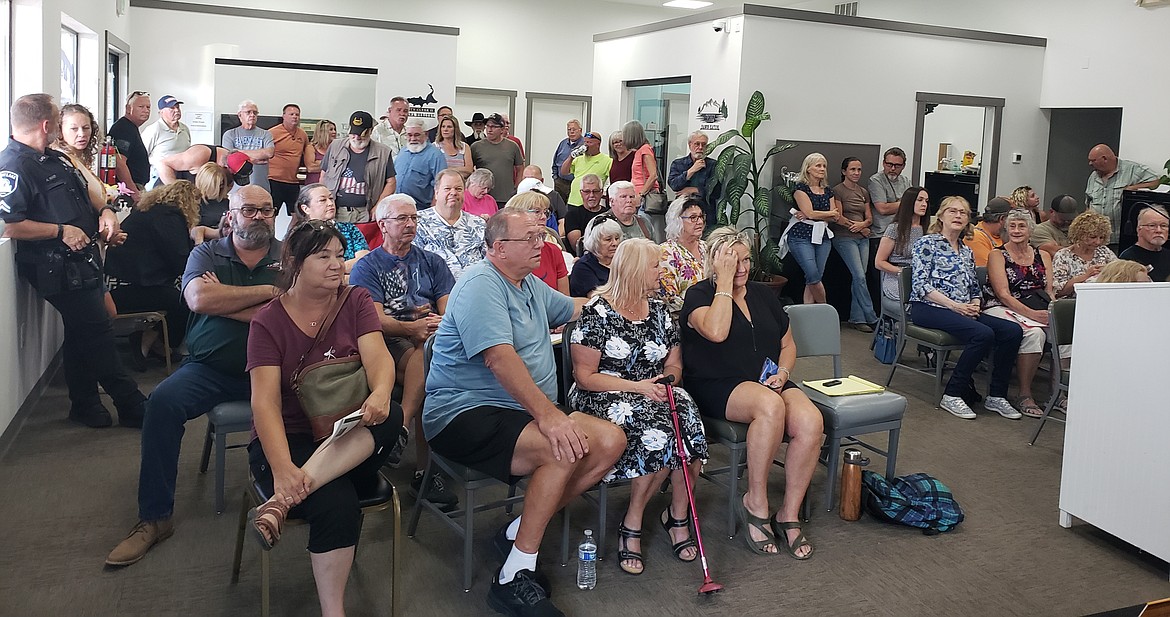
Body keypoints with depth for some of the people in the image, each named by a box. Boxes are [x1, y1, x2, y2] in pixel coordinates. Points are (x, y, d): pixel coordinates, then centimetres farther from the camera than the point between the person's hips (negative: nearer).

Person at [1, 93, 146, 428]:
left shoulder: (54, 158, 15)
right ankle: (131, 406, 4)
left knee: (82, 333, 15)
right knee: (97, 331, -4)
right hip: (57, 265, -10)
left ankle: (85, 405, 26)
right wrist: (62, 231, -20)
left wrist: (105, 210, 8)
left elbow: (84, 192, 27)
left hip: (83, 258, 10)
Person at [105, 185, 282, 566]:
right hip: (210, 369, 1)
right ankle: (154, 518, -13)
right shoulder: (206, 254, 12)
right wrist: (266, 291, -8)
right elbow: (199, 299, -10)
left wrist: (224, 299, -8)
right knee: (163, 402, -25)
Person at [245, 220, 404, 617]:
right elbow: (265, 401, -15)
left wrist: (380, 395, -38)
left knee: (390, 416, -32)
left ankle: (283, 503, -35)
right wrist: (282, 468, -32)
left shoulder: (356, 302, 4)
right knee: (336, 504, -33)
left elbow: (378, 356, -12)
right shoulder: (268, 322, -4)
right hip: (289, 438, -3)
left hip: (353, 441, 3)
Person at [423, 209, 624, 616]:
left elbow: (573, 309, 38)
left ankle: (518, 533, -3)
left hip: (522, 414, 10)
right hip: (464, 414, -10)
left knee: (610, 441, -8)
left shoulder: (532, 286, 18)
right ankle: (514, 580, -21)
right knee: (565, 449, -32)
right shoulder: (482, 285, -12)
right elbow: (499, 357, -26)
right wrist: (547, 415, -34)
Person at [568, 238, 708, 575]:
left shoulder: (658, 309, 13)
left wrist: (666, 380, -7)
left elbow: (674, 364, 17)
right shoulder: (597, 312, -7)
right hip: (603, 396, -5)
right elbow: (585, 377, -9)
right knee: (659, 429, -32)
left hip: (652, 393, 6)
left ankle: (678, 514, -10)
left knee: (686, 415, -27)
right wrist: (636, 386, -17)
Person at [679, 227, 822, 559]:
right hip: (717, 386, -5)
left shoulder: (763, 294, 18)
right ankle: (755, 504, -18)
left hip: (769, 383, 6)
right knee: (770, 406, -37)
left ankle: (789, 516, -10)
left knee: (811, 422, -25)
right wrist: (725, 281, -14)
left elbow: (788, 344, 22)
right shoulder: (699, 294, 0)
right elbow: (717, 331, -22)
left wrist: (782, 373, 1)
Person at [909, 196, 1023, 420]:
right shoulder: (927, 244, 2)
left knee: (1013, 331, -15)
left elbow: (975, 288, 23)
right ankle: (952, 395, -20)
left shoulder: (966, 252, 23)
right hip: (928, 309, -7)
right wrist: (954, 305, -15)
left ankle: (996, 396, -7)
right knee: (983, 334, -31)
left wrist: (974, 306, -1)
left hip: (963, 311, 7)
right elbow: (921, 285, -9)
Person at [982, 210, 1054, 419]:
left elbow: (1049, 292, 12)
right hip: (1001, 309, -4)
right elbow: (1003, 294, -7)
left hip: (1038, 312, 4)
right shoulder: (997, 255, 4)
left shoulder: (1043, 256, 19)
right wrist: (1031, 313, -20)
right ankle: (1024, 395, -24)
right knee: (1034, 332, -34)